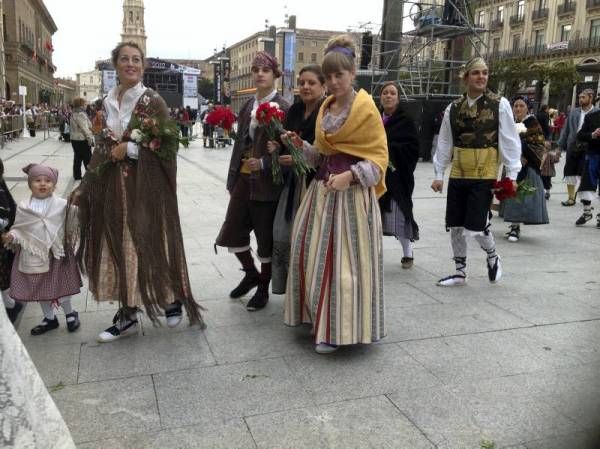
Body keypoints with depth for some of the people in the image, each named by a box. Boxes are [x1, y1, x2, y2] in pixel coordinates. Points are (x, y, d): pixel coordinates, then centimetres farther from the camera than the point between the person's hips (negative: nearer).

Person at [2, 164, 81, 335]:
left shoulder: (62, 205, -6)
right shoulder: (23, 207, -1)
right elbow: (18, 229, 4)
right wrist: (11, 236, -15)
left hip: (57, 255, -2)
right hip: (33, 257, 2)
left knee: (60, 287, 10)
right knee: (40, 290, 14)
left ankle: (70, 313, 34)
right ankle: (49, 318, 34)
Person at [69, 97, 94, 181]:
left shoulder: (74, 114, 12)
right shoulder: (81, 114, -18)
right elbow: (85, 129, -21)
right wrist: (90, 139, -17)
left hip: (74, 139, 9)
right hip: (82, 140, -9)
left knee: (78, 158, 13)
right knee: (87, 159, -2)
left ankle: (77, 176, 18)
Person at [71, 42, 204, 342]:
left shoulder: (152, 101, -6)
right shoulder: (108, 102, 9)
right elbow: (102, 148, 12)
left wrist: (129, 148, -15)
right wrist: (84, 187, 9)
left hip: (146, 186, -5)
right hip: (114, 186, 5)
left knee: (150, 244, 0)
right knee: (119, 247, 7)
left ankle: (173, 298, 25)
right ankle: (127, 315, 19)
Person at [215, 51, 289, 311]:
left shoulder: (282, 108, -8)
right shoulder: (248, 106, 12)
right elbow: (240, 143, 14)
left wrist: (263, 163, -24)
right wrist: (232, 180, 14)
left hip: (266, 182, -6)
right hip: (243, 178, 6)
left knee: (265, 238, 5)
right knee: (232, 232, 9)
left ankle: (263, 288, 24)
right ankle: (251, 274, 33)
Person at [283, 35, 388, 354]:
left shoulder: (365, 108, -7)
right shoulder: (325, 108, 13)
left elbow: (379, 158, -9)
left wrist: (350, 176, -22)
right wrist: (301, 146, 1)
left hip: (352, 194, -7)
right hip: (322, 190, 7)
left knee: (343, 259, -4)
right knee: (314, 254, 8)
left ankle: (339, 330, 8)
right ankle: (322, 319, 24)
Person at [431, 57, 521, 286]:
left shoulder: (500, 105, -4)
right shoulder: (453, 108, 5)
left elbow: (510, 141, -3)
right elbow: (444, 143, 9)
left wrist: (512, 174, -6)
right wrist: (439, 175, 9)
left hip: (484, 176, -4)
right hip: (457, 175, 4)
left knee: (475, 226, -7)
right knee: (455, 226, 7)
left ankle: (492, 257, 26)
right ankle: (460, 272, 25)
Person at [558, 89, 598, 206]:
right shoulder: (573, 112, 9)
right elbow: (566, 129, 9)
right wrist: (561, 146, 6)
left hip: (587, 149, -4)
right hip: (572, 147, 4)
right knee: (569, 174, 8)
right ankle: (571, 198, 20)